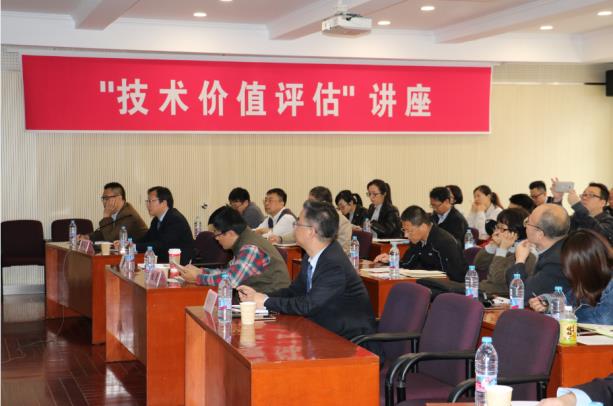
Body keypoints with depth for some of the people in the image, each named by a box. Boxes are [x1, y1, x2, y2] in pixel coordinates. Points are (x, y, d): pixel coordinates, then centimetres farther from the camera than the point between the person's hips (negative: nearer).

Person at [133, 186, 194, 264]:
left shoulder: (176, 220, -17)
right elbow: (146, 240, 10)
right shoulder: (156, 220, 11)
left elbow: (161, 245, -24)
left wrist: (134, 246, -27)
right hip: (164, 262, 8)